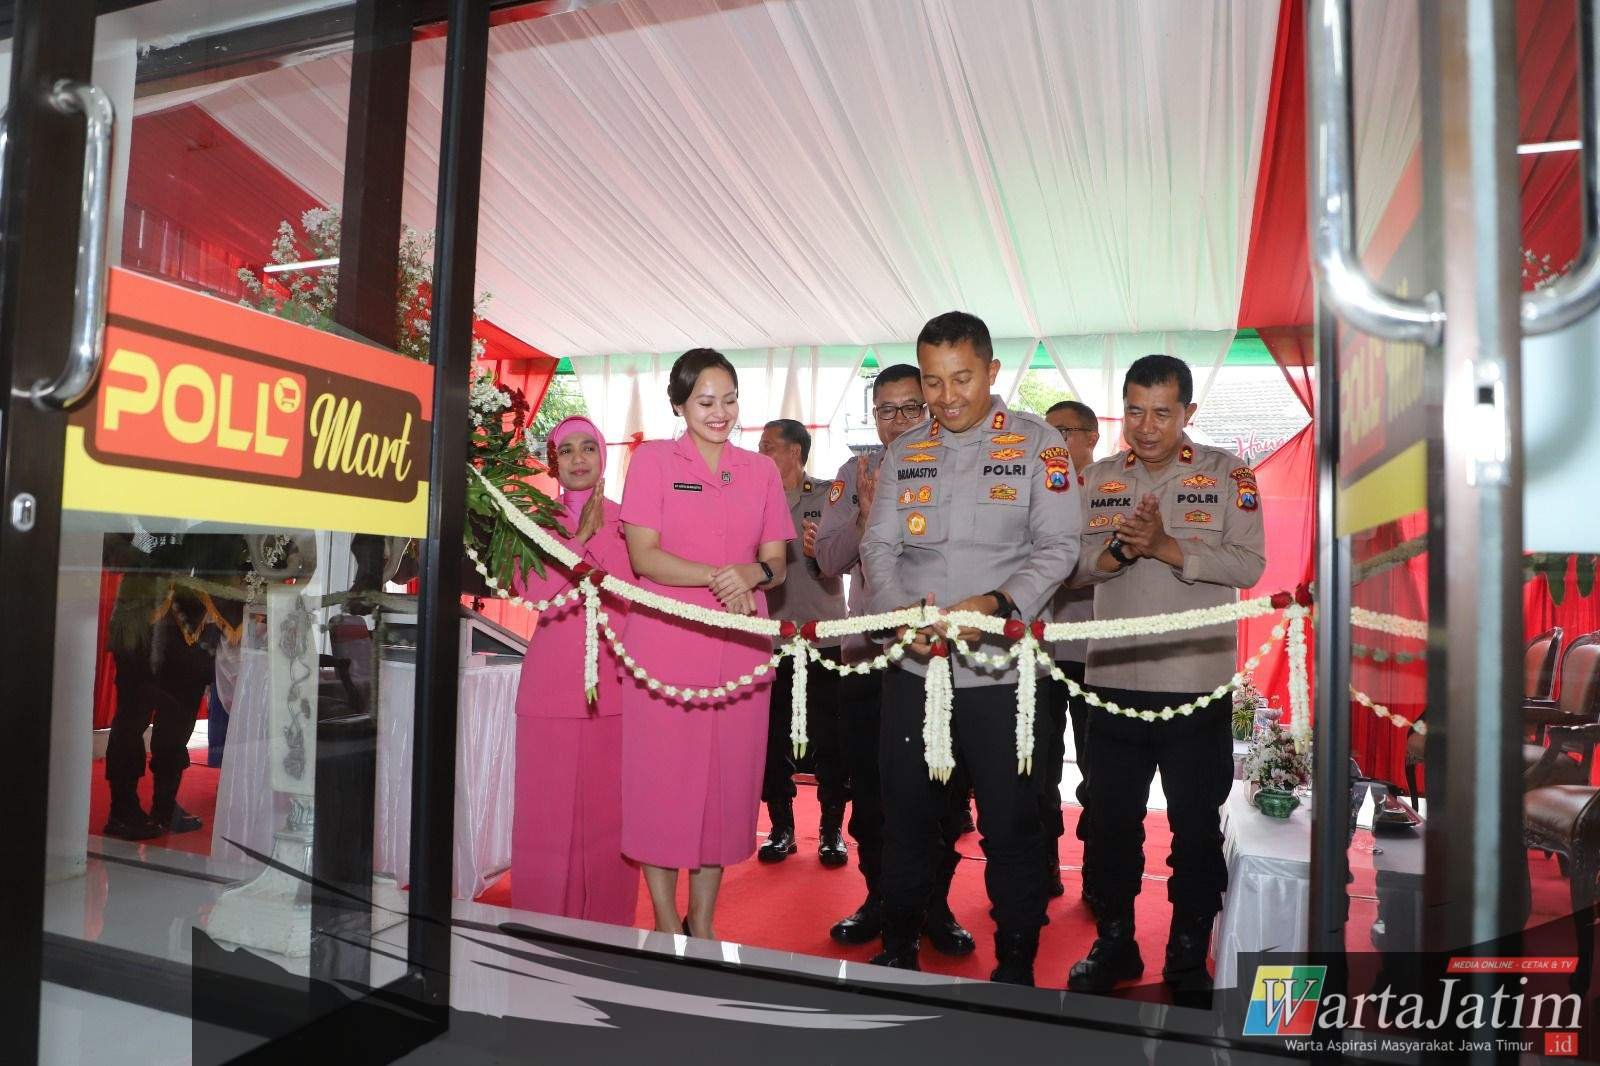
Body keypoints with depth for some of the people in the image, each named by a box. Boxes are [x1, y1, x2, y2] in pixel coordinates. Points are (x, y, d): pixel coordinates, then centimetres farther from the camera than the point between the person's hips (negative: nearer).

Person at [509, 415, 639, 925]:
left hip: (614, 682, 0)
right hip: (551, 682, 0)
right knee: (548, 809, 4)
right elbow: (538, 597, -7)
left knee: (608, 808, 3)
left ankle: (607, 927, 18)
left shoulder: (626, 522, 7)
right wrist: (580, 535, -10)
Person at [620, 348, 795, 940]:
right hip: (664, 644, -3)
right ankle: (665, 921, 19)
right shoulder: (653, 459, 1)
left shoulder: (760, 470, 11)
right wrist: (716, 577, -21)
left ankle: (703, 922, 24)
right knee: (661, 777, 2)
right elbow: (643, 555, -7)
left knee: (726, 781, 8)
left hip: (739, 649, 3)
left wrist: (751, 573, -14)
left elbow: (777, 563, 9)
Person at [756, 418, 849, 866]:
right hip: (768, 638, 3)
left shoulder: (829, 497, 0)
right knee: (773, 738, 9)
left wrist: (821, 552, -29)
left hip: (823, 637, -3)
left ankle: (832, 830, 18)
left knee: (827, 738, 4)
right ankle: (781, 828, 23)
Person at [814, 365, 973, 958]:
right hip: (869, 648, 3)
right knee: (869, 783, 12)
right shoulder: (857, 473, 5)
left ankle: (935, 903, 27)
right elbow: (829, 559, -1)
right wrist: (866, 516, -17)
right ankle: (878, 898, 31)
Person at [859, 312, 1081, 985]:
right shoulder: (903, 452, 10)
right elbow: (879, 546, 6)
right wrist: (901, 614, -12)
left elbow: (1057, 546, -6)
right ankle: (898, 949, 34)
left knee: (1010, 822, 6)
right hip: (914, 666, 4)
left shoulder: (1037, 444, 0)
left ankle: (1017, 965, 26)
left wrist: (997, 605, -22)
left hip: (1000, 668, -3)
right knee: (904, 813, 14)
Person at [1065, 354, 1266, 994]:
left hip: (1197, 684, -2)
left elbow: (1249, 565, -11)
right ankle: (1114, 944, 30)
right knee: (1112, 820, 13)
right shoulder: (1098, 480, 8)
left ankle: (1189, 955, 27)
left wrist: (1165, 547, -20)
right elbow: (1071, 566, 4)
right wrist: (1117, 551, -15)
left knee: (1197, 826, 10)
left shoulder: (1228, 475, -1)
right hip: (1113, 679, 3)